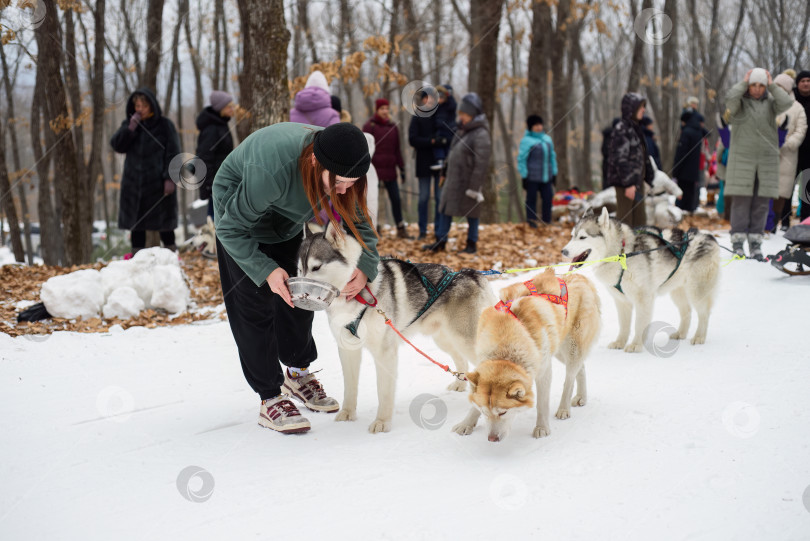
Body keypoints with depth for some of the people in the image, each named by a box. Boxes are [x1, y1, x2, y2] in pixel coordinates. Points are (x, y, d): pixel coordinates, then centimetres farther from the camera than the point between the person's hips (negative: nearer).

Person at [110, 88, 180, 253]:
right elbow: (116, 145, 0)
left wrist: (170, 178, -13)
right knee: (135, 221, 5)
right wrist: (130, 128, -13)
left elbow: (173, 153, -4)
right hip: (134, 182, 4)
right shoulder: (129, 124, 11)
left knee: (163, 220, 1)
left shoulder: (164, 125, -1)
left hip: (158, 182, -4)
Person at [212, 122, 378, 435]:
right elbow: (231, 229, -31)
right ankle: (270, 398, -2)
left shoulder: (341, 165, -27)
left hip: (287, 217, 6)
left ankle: (297, 374, 29)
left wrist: (365, 267, -33)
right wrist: (266, 270, -39)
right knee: (256, 303, -8)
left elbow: (358, 222, -16)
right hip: (239, 212, -5)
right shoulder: (272, 169, -44)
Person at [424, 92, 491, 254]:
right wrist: (446, 174, 20)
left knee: (471, 212, 5)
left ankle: (472, 244, 17)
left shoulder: (481, 135, -17)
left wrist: (474, 187, -22)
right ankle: (440, 242, 16)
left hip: (468, 182, -8)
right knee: (446, 210, 9)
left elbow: (481, 164, -20)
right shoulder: (462, 130, 11)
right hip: (453, 180, 8)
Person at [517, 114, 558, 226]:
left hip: (546, 176, 6)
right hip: (532, 177, -6)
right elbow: (521, 159, -6)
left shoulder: (547, 139, 15)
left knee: (548, 198, 4)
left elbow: (552, 157, 21)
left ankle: (547, 221, 15)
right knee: (531, 199, -1)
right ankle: (531, 221, 6)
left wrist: (554, 173, 18)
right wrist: (524, 176, -10)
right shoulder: (526, 140, -4)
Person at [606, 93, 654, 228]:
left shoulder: (635, 128, 14)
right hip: (625, 182, -9)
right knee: (625, 217, -3)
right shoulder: (621, 130, -15)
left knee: (640, 219, 13)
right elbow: (620, 159, -19)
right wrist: (628, 183, -21)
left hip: (637, 180, 9)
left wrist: (648, 175, 19)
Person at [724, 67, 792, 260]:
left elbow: (786, 103, -12)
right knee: (741, 201, -5)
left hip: (767, 161, 3)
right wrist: (744, 82, -8)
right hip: (742, 159, -3)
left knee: (761, 204, 2)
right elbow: (731, 98, -22)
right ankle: (737, 243, 0)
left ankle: (755, 244, 6)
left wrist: (772, 85, -4)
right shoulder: (739, 102, 1)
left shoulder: (770, 103, 8)